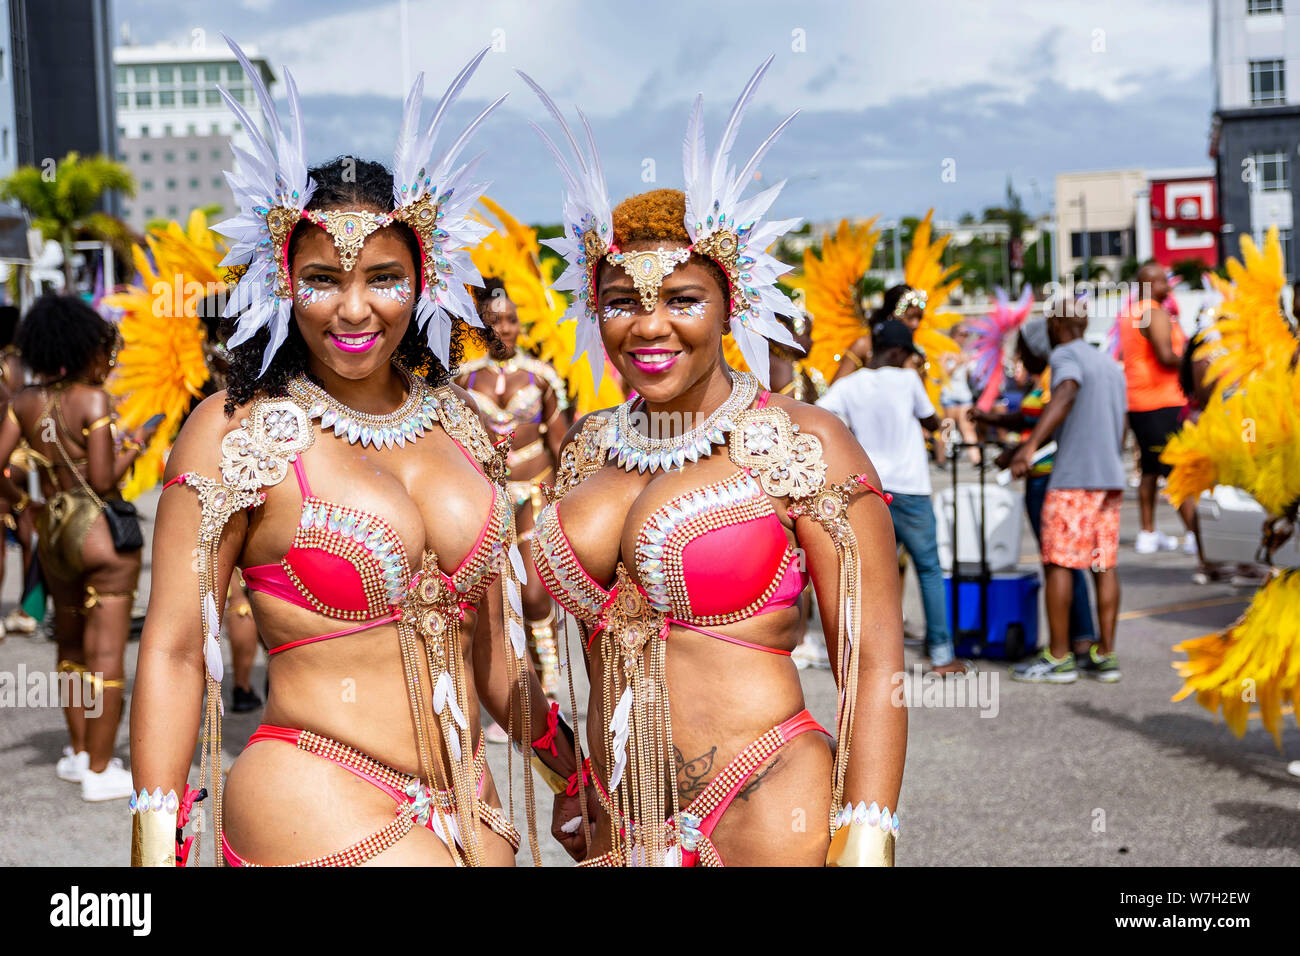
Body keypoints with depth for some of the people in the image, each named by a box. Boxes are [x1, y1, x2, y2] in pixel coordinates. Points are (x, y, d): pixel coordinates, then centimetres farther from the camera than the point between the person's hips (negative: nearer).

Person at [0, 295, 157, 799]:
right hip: (101, 532, -7)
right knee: (105, 656, 0)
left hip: (53, 532, 7)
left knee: (71, 647, 21)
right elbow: (103, 480, -17)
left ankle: (79, 753, 32)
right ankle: (99, 771, 4)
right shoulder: (92, 400, -14)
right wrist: (134, 446, -1)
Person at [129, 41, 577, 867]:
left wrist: (581, 774, 21)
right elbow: (174, 649, -8)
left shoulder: (457, 422, 9)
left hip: (467, 813, 6)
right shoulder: (236, 431, -7)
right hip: (315, 814, -6)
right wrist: (157, 847, -12)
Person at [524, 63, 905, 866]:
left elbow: (873, 662, -11)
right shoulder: (587, 448, 7)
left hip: (766, 820, -5)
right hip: (617, 827, 5)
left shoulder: (801, 443, -8)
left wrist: (863, 846, -16)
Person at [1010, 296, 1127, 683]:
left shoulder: (1066, 355, -5)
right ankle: (1105, 655, 7)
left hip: (1072, 477, -8)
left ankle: (1059, 658, -3)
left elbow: (1065, 395, -26)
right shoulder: (1110, 365, 20)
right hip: (1110, 477, 8)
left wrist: (1030, 446, -37)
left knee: (1058, 563, -4)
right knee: (1104, 565, 7)